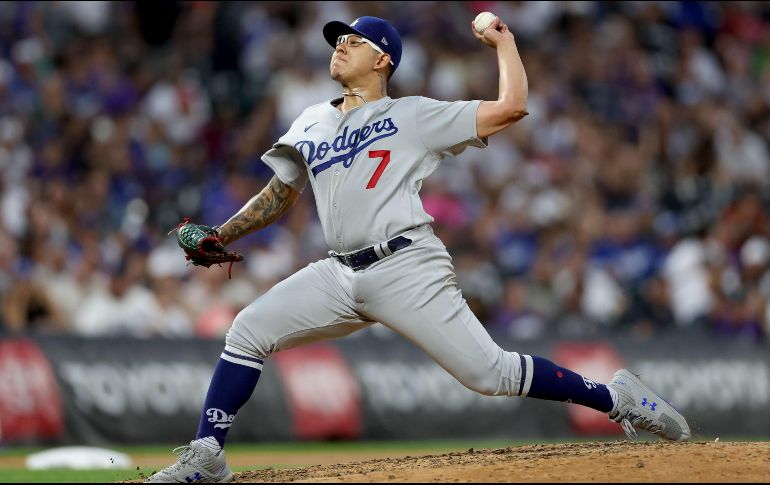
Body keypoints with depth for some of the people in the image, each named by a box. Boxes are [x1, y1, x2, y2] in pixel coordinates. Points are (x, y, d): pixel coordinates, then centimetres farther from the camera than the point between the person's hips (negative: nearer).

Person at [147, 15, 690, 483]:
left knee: (489, 372, -13)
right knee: (248, 332, -8)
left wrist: (504, 41, 7)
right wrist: (221, 236, 14)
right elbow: (279, 195, 26)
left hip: (408, 267, -5)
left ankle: (617, 398, -1)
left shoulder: (414, 115, 4)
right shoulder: (312, 124, 20)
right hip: (340, 273, 5)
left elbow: (510, 107, -2)